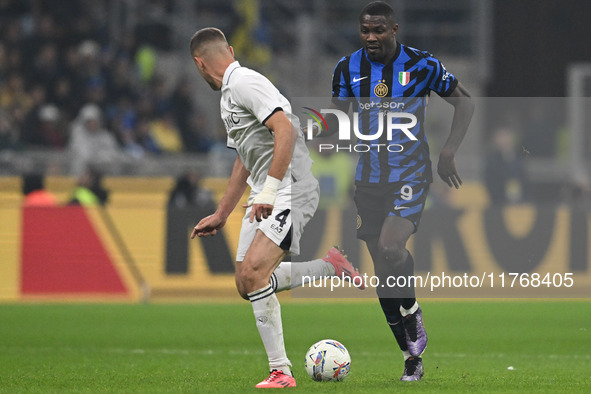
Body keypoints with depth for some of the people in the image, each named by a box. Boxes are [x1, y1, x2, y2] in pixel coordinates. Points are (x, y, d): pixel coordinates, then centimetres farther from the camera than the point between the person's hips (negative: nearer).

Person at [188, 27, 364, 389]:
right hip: (265, 197, 10)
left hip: (291, 190, -10)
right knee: (247, 284, 3)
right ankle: (330, 269, 14)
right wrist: (221, 216, 34)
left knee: (252, 273, -21)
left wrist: (268, 192, -26)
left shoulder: (245, 82, -12)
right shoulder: (229, 94, 21)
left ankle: (281, 371, -17)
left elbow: (285, 130, -24)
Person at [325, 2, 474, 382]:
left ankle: (412, 312, -1)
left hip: (410, 175, -4)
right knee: (383, 271, 4)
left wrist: (448, 152, -6)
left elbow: (465, 103, 2)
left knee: (391, 247, -28)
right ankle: (412, 358, 15)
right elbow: (338, 118, 15)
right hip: (369, 179, 4)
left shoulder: (422, 65, -7)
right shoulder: (348, 68, 3)